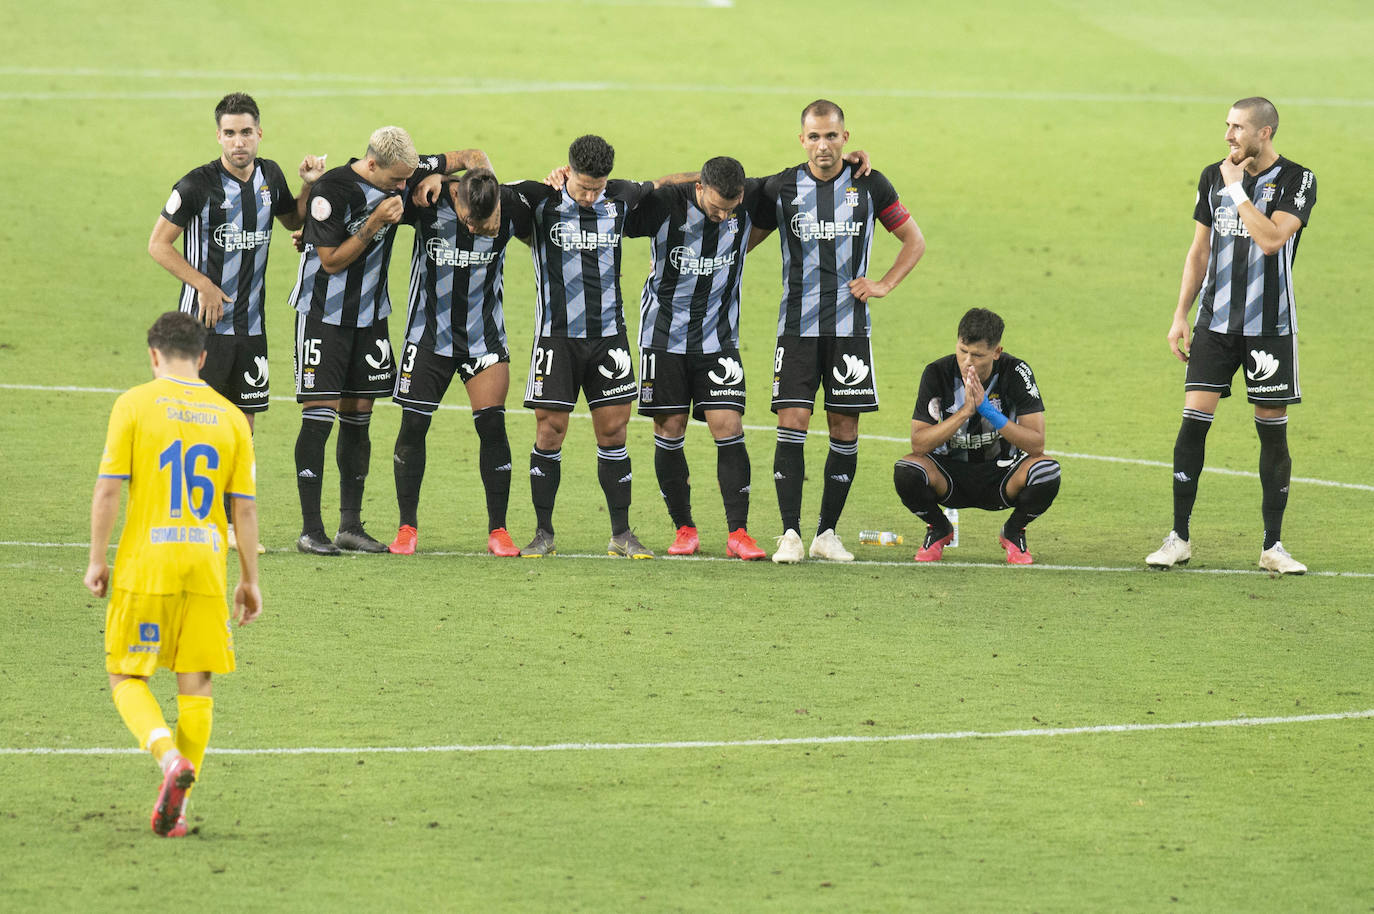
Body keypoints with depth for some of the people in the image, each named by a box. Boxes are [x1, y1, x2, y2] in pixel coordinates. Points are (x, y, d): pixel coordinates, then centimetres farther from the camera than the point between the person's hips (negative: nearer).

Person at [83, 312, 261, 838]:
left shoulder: (135, 405, -1)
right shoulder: (230, 417, 8)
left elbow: (108, 488, -6)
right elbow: (244, 506, 7)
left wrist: (97, 559, 2)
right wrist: (250, 579, 13)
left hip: (145, 561, -3)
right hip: (207, 561, 3)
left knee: (127, 678, 7)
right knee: (195, 684, 8)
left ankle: (171, 758, -18)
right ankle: (179, 805, 6)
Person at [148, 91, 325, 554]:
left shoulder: (269, 176, 4)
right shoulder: (199, 184, -13)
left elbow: (292, 220, 24)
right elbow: (158, 244, -8)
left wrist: (309, 185, 5)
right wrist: (203, 284, -14)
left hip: (251, 323, 6)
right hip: (205, 324, -6)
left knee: (242, 422, 9)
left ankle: (235, 524, 16)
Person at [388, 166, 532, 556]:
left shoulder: (512, 206, -14)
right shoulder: (425, 202, -19)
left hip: (485, 334, 0)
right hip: (429, 330, 0)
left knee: (492, 424, -7)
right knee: (413, 424, -2)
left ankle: (498, 530, 2)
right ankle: (407, 527, 10)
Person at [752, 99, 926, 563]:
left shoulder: (869, 185, 2)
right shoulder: (781, 188, 1)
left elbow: (914, 240, 12)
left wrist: (884, 284, 1)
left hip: (850, 327, 1)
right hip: (797, 327, -1)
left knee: (845, 429, 2)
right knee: (791, 424, -10)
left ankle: (827, 533, 13)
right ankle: (790, 534, -6)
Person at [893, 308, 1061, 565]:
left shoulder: (1016, 373, -15)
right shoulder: (937, 373, -14)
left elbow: (1036, 444, -21)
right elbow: (918, 444, -19)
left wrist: (988, 410, -31)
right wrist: (965, 412, -31)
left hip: (1000, 480, 0)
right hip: (950, 477, 0)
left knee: (1046, 471, -31)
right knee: (906, 471, -31)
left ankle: (1013, 532, 2)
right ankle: (939, 529, 3)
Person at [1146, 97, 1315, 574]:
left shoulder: (1296, 180, -6)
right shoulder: (1214, 177, 7)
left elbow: (1271, 238, -21)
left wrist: (1236, 189, -15)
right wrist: (1180, 315, 10)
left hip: (1270, 326, -3)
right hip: (1215, 320, 3)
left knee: (1273, 428, 2)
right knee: (1194, 420, -7)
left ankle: (1273, 545, 11)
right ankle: (1179, 539, 1)